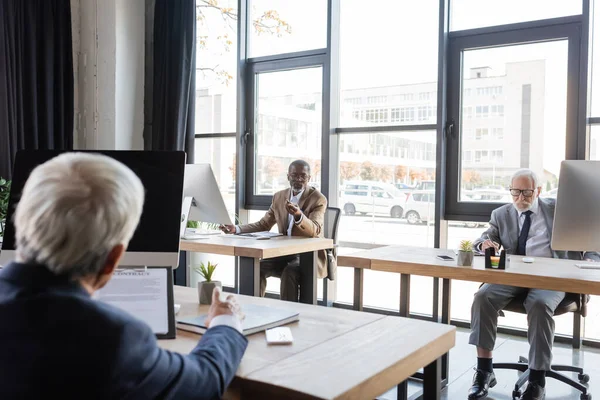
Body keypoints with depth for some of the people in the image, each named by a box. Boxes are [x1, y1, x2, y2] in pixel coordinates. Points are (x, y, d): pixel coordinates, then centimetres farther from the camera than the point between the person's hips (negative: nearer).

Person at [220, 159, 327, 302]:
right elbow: (263, 225, 11)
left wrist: (298, 215, -45)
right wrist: (236, 229, -5)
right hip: (284, 253, 5)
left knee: (289, 273, -34)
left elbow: (314, 231, -24)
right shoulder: (279, 197, 7)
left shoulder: (318, 199, -10)